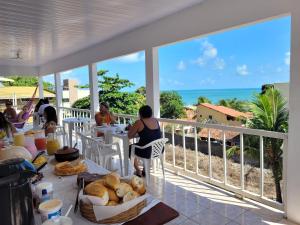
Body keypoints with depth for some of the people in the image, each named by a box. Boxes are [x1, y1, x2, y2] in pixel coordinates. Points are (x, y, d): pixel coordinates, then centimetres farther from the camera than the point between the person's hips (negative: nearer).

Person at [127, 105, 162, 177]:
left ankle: (138, 171, 30)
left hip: (146, 152, -6)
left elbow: (130, 136, -5)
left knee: (130, 148, 24)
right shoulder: (155, 120, 4)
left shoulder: (139, 122, -13)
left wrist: (131, 128, 14)